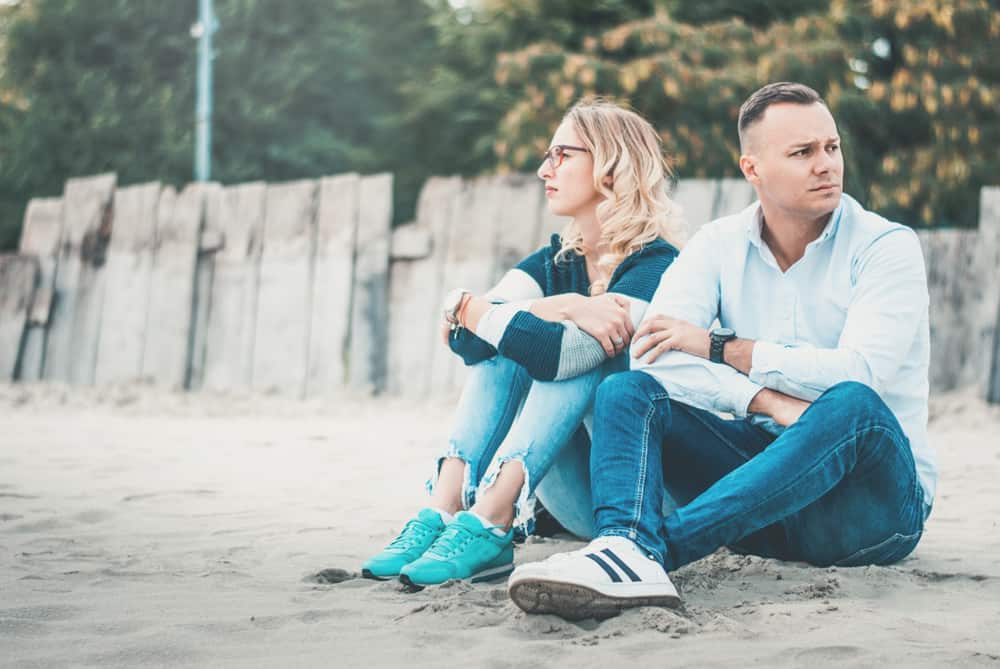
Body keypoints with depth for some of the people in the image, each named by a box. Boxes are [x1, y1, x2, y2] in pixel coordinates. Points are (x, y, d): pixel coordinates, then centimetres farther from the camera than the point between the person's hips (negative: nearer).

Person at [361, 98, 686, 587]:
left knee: (578, 350, -26)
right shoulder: (557, 261, 9)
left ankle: (487, 527, -37)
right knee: (505, 339, -12)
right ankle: (444, 511, -28)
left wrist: (466, 309, -20)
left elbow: (560, 354, -30)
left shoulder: (655, 264, -12)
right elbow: (460, 334, -11)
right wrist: (560, 309, -23)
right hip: (578, 496, 6)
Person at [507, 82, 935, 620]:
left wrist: (718, 346, -16)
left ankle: (660, 546, -46)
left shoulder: (886, 247, -5)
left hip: (875, 499, -3)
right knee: (627, 390, -16)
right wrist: (766, 401, -26)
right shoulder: (719, 246, 4)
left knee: (853, 405, -36)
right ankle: (628, 553, -49)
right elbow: (653, 353, -12)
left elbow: (860, 373, -21)